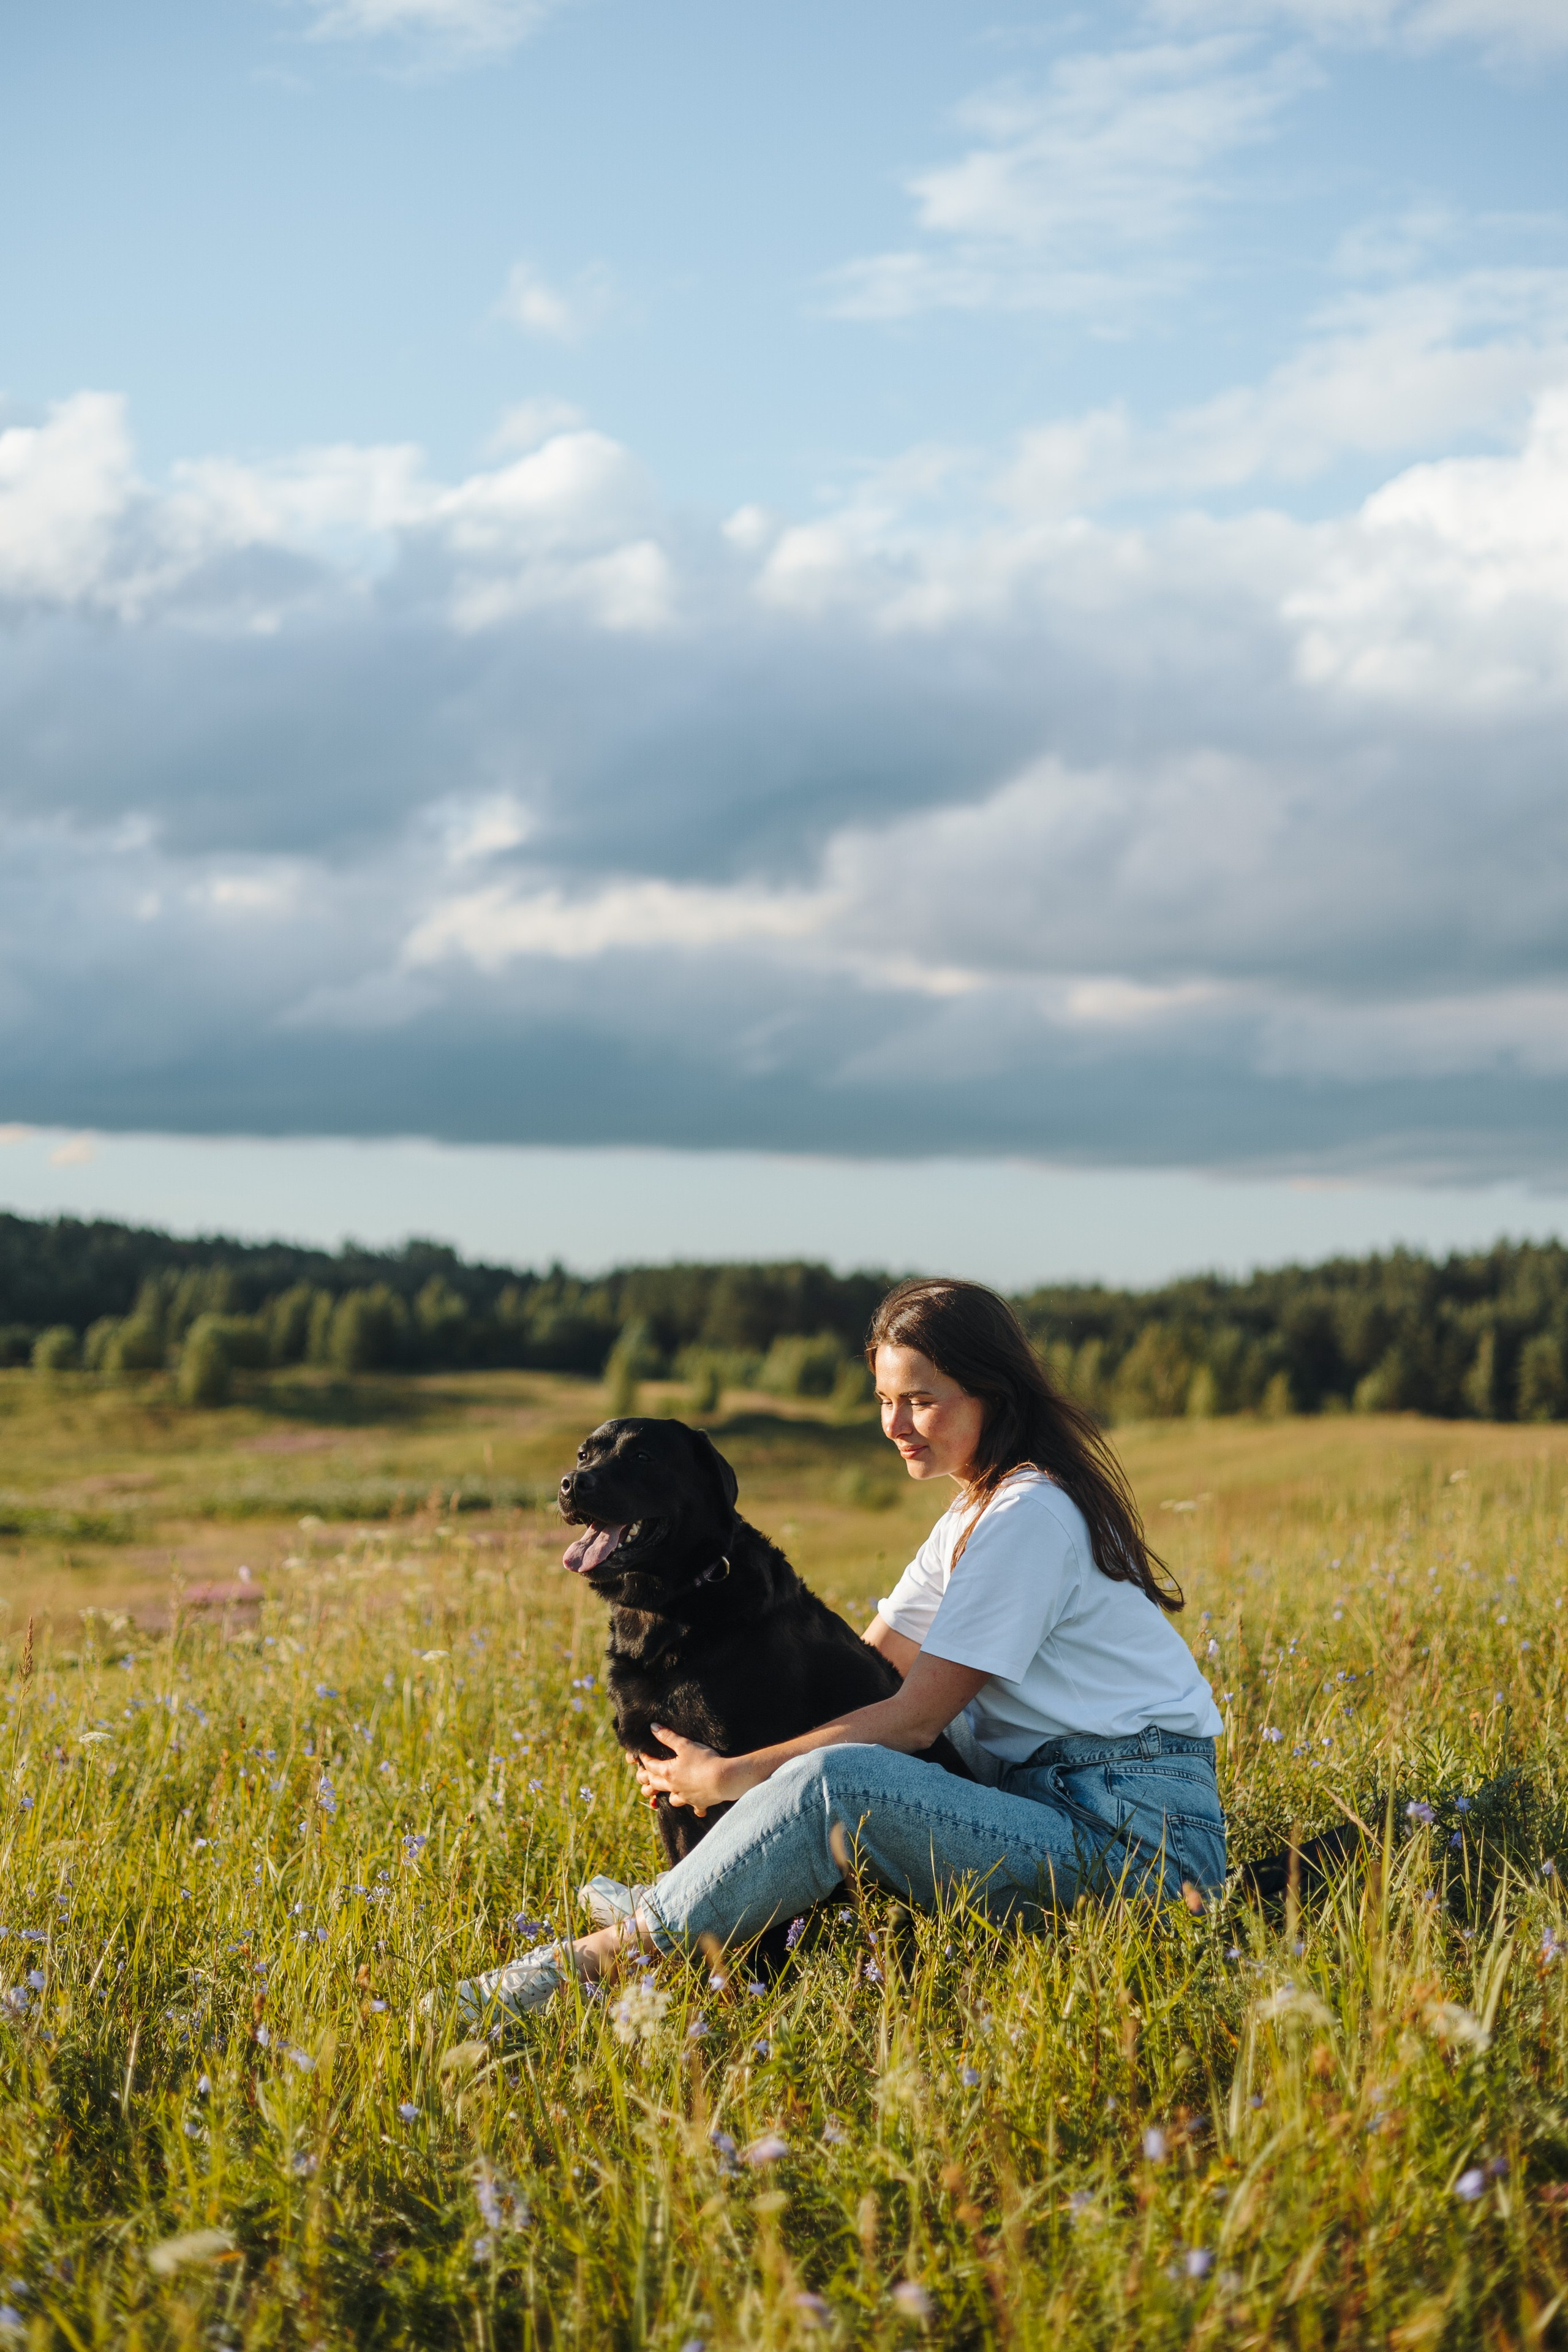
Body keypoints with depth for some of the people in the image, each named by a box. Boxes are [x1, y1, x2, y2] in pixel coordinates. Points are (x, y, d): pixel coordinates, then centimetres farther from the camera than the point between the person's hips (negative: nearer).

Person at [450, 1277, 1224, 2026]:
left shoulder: (1030, 1515, -13)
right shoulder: (974, 1516, 18)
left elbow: (914, 1718, -15)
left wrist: (735, 1777, -11)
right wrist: (714, 1748, 1)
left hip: (1141, 1840, -10)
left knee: (836, 1781, -26)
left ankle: (606, 1951, -22)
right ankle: (669, 1909, -1)